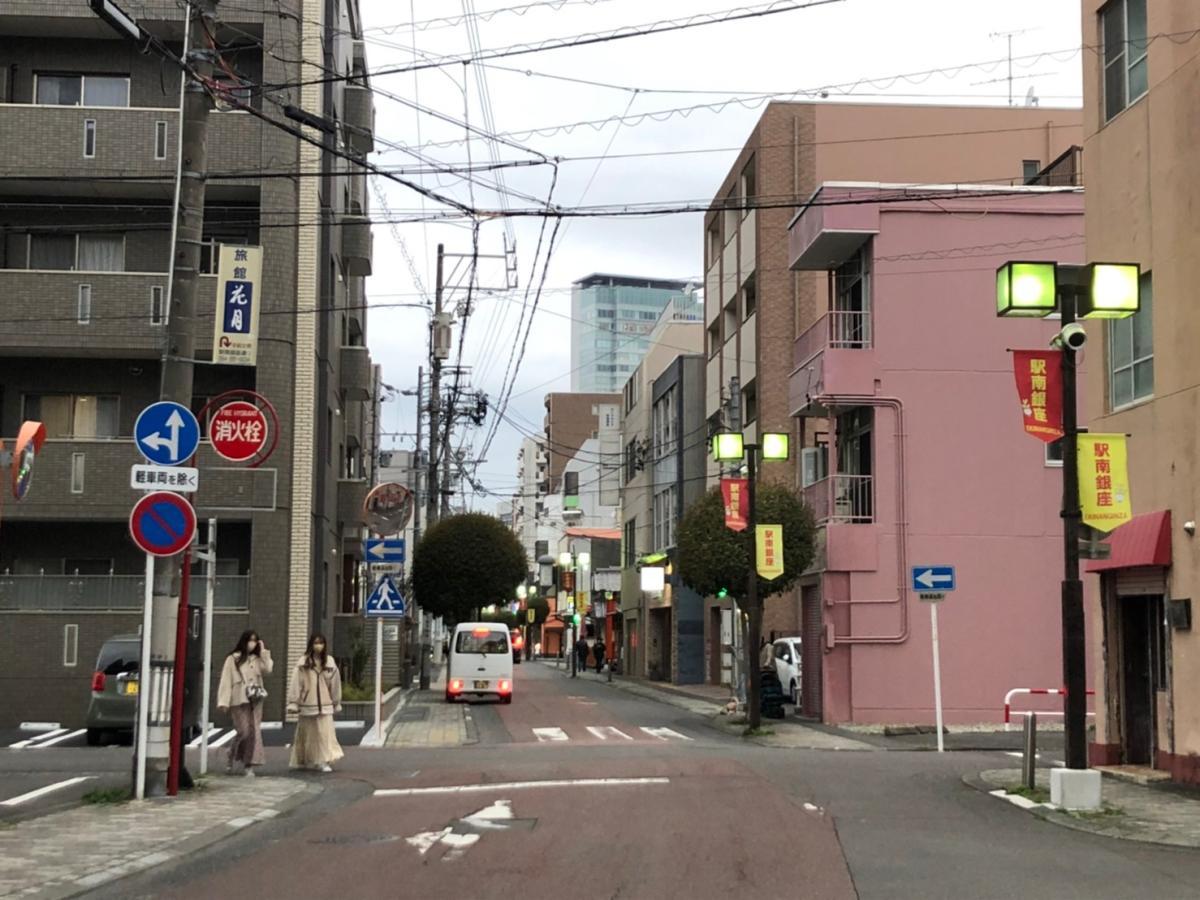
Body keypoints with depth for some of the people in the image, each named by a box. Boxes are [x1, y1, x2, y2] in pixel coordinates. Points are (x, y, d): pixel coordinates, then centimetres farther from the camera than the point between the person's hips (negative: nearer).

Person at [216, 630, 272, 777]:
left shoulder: (257, 659, 14)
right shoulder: (232, 659, 1)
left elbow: (267, 670, -5)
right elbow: (226, 681, -5)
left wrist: (264, 652, -3)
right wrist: (223, 701, -13)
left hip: (255, 700, 4)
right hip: (239, 700, -4)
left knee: (254, 732, -2)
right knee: (244, 731, -9)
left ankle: (249, 765, 1)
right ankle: (231, 759, 15)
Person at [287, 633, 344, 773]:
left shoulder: (330, 662, 1)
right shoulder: (303, 662, -4)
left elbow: (335, 684, 9)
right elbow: (296, 683, -4)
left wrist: (336, 703, 13)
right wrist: (293, 703, -6)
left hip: (325, 705, 1)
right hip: (307, 705, 0)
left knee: (325, 733, -8)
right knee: (307, 734, 10)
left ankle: (325, 761, -8)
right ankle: (305, 761, 23)